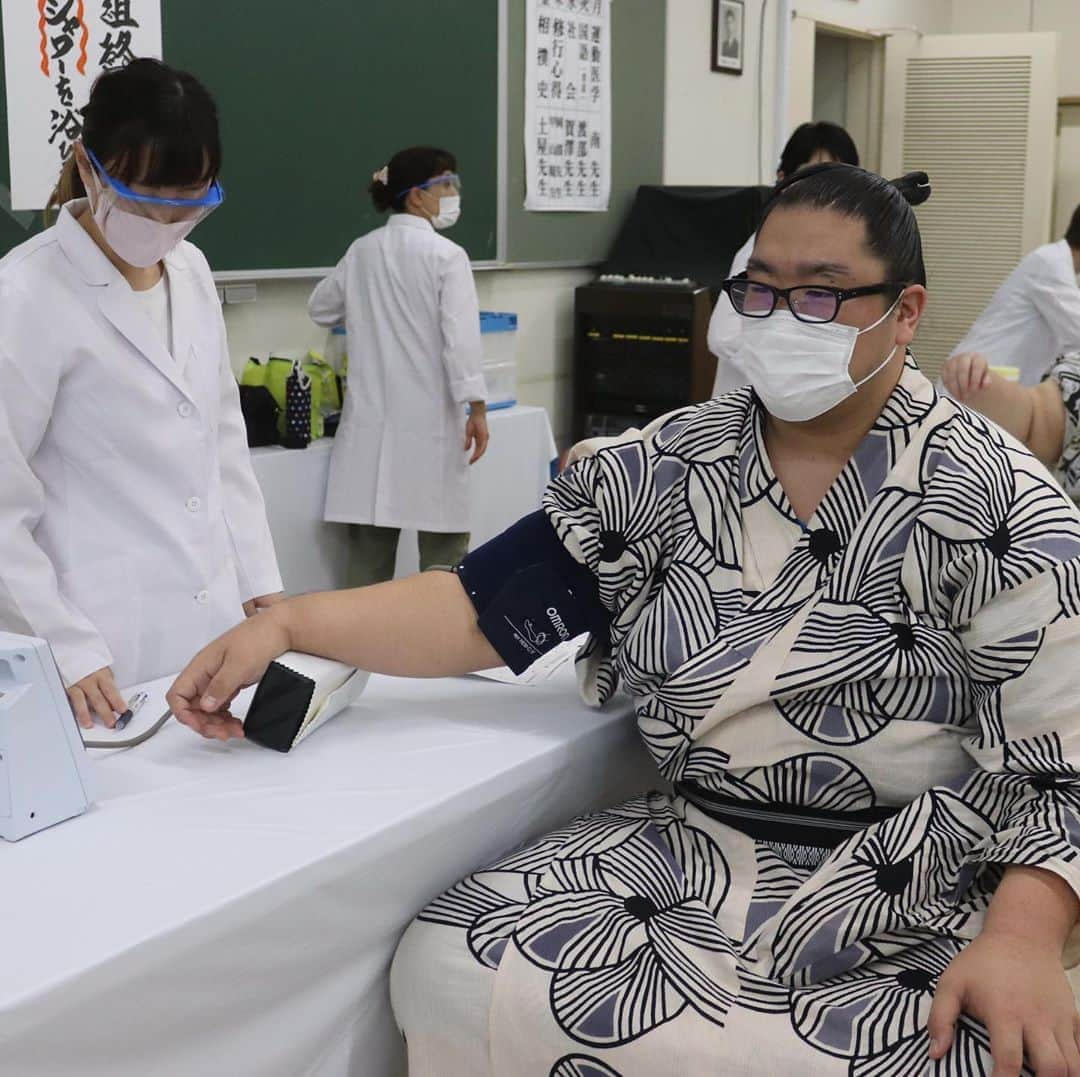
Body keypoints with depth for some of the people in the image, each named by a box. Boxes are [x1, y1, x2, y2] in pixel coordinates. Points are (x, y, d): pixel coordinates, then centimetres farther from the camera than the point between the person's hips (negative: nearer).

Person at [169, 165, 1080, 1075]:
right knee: (457, 973, -18)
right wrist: (287, 625, -11)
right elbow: (487, 605, 2)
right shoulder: (668, 467, 4)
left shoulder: (997, 504, -7)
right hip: (690, 855, 4)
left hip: (918, 910, -3)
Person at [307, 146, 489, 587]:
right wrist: (476, 406, -15)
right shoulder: (446, 254, -9)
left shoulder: (361, 251, 8)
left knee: (369, 544, 9)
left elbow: (321, 308, 22)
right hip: (430, 419, -5)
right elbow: (460, 335, -17)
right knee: (443, 549, 4)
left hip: (372, 418, 5)